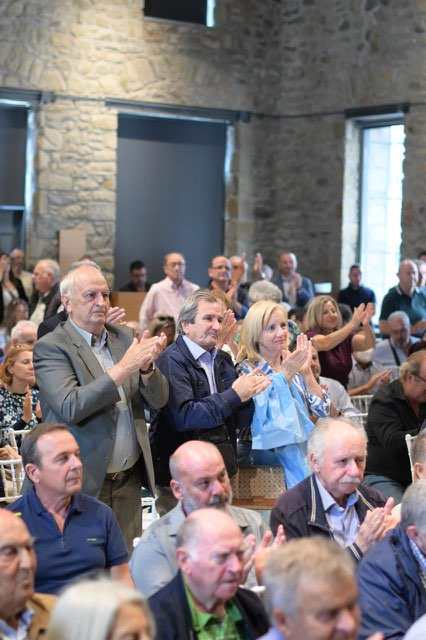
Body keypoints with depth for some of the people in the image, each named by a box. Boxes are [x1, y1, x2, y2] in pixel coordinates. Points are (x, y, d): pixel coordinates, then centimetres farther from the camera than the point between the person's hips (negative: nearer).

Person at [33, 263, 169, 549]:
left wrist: (147, 366, -14)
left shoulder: (125, 337, 10)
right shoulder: (51, 347, -7)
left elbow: (158, 400, 7)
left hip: (128, 480, 5)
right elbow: (70, 407, -21)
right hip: (85, 482, -5)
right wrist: (124, 367, -23)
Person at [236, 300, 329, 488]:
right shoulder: (248, 370, -2)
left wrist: (306, 371, -6)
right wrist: (286, 373, -17)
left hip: (303, 443, 4)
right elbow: (264, 416, -15)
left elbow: (322, 409, 5)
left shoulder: (293, 365, 12)